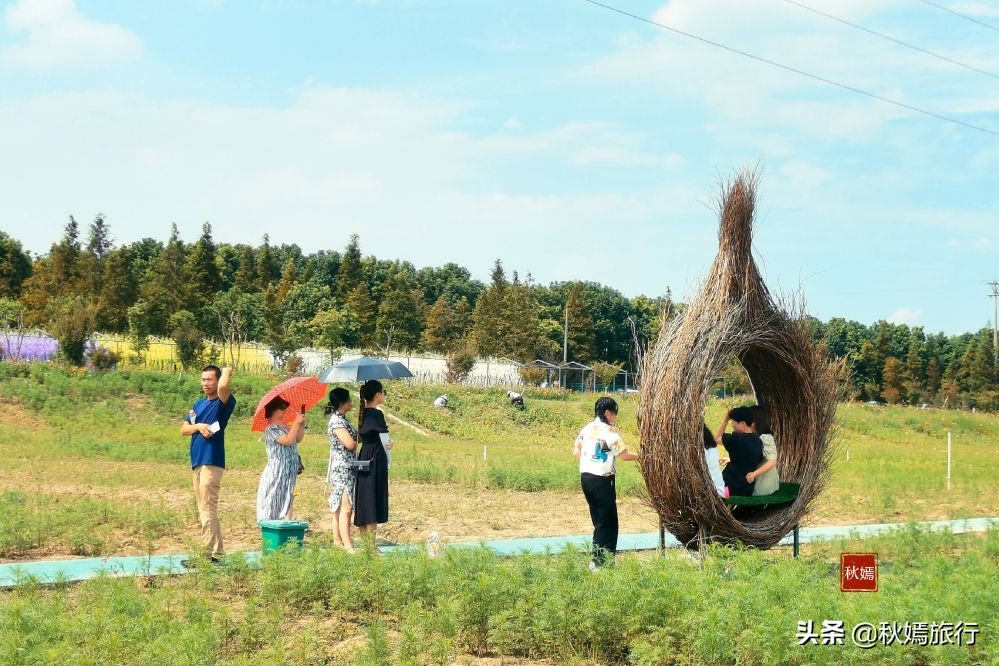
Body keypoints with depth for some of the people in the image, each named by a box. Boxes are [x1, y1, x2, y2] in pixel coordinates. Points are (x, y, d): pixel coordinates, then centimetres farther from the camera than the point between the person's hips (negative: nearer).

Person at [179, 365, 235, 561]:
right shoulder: (198, 405, 17)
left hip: (212, 462, -9)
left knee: (207, 510, -11)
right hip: (197, 461, 9)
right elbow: (184, 430, 14)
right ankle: (215, 551, 18)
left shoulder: (223, 403, -7)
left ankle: (211, 554, -10)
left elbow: (223, 386, -30)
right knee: (204, 510, 12)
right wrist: (198, 426, -7)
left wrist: (227, 372, -9)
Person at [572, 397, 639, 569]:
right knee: (607, 522, 0)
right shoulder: (610, 431, -13)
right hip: (602, 480, -8)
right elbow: (624, 455, -12)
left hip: (586, 477, 8)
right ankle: (600, 562, -2)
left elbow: (576, 452, 12)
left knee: (599, 520, 16)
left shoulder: (587, 429, 9)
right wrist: (638, 456, 4)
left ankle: (600, 558, 19)